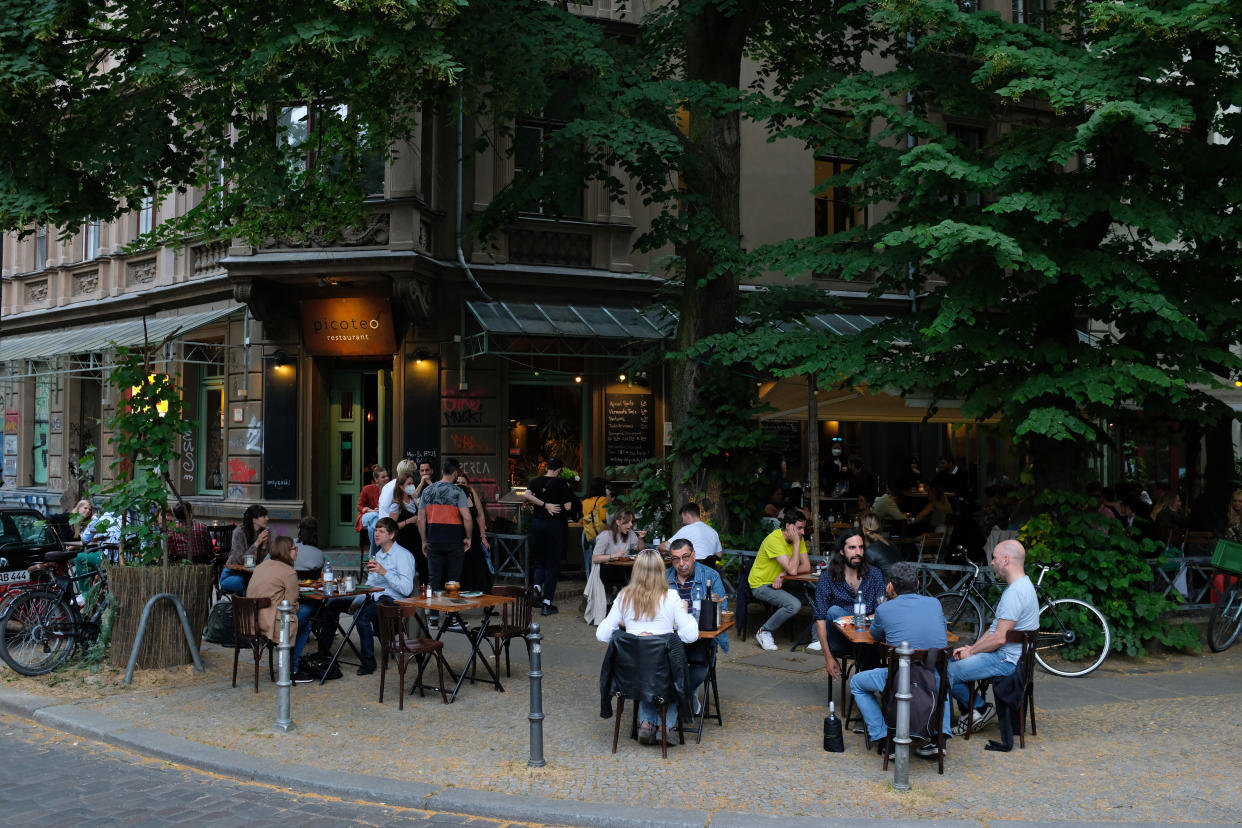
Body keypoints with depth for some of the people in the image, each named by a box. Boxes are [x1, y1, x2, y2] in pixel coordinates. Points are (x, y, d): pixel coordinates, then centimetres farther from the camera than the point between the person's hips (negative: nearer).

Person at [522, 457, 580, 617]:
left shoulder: (536, 481, 3)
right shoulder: (561, 484, -7)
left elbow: (525, 496, -15)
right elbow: (568, 507, -10)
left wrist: (544, 505, -12)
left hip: (537, 523, 3)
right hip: (555, 525, -3)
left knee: (539, 560, 19)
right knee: (552, 564, 3)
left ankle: (537, 586, -10)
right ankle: (547, 604, 1)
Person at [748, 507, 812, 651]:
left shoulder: (798, 539, -1)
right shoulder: (774, 540, -24)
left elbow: (806, 567, -7)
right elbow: (792, 569, -29)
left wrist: (784, 574, -22)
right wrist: (796, 542, -25)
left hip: (779, 584, 7)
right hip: (761, 585, -7)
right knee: (794, 605, -29)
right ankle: (764, 632, -11)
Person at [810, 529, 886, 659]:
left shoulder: (874, 574, 5)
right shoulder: (827, 577, -4)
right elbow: (820, 619, -8)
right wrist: (828, 658, -15)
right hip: (839, 641, -1)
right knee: (834, 611, -31)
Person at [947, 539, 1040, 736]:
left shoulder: (1015, 592, -22)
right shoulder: (1020, 586, 14)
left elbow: (999, 638, -24)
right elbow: (995, 628, 18)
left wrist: (971, 651, -11)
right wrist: (971, 648, 8)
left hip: (1005, 660, -11)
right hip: (1002, 655, 11)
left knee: (946, 674, -15)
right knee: (949, 660, 15)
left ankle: (980, 709, 4)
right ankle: (968, 713, 17)